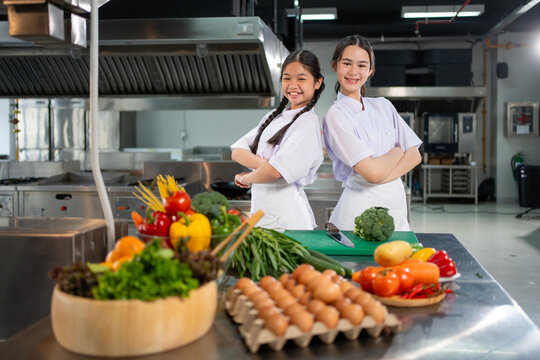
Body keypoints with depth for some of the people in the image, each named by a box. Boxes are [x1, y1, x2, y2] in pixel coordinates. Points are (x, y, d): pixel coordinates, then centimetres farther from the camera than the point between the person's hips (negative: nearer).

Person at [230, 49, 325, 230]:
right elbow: (237, 151, 3)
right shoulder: (273, 117, 11)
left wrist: (245, 178, -4)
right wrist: (263, 163, -16)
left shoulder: (308, 125, -14)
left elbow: (275, 171, -23)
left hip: (285, 215, -7)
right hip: (261, 208, 7)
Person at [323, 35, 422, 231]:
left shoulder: (383, 106, 10)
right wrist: (397, 151, 1)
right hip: (360, 207, -5)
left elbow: (414, 155, 4)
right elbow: (372, 171, -18)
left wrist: (383, 178, -13)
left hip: (397, 204, 6)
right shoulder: (335, 115, -10)